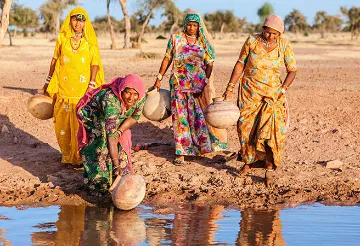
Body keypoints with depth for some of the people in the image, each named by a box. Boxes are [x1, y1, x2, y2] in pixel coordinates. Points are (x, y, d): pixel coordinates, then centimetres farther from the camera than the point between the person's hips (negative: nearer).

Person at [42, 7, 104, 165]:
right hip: (64, 89, 2)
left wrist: (92, 85, -10)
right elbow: (54, 60, 13)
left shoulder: (90, 41, 3)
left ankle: (81, 157, 6)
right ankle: (67, 156, 17)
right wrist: (48, 82, 14)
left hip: (83, 90, -2)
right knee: (62, 123, 3)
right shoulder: (62, 39, 6)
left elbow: (94, 64, -1)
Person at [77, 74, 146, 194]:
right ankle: (97, 185, -2)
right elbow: (111, 134, -49)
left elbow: (134, 117, -4)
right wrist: (116, 164, -53)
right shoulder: (111, 100, -45)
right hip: (92, 117, -6)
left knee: (121, 145, 0)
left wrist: (119, 132, -21)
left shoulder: (140, 99, -25)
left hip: (115, 119, 6)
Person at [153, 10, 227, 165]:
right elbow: (167, 59, 8)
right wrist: (159, 79, 7)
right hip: (179, 84, -1)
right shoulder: (175, 38, 4)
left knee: (200, 115, 3)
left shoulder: (203, 42, 5)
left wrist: (206, 83, -10)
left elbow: (209, 64, 2)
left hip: (199, 84, 1)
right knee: (180, 116, -1)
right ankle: (181, 153, 2)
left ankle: (204, 146, 16)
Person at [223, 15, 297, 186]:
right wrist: (230, 87, -2)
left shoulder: (284, 46, -9)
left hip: (272, 93, -1)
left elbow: (292, 70, -1)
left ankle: (270, 169, -5)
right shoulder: (252, 41, -9)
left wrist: (282, 89, -13)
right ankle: (249, 161, 27)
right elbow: (240, 64, -1)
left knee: (271, 128, -13)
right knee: (246, 127, 5)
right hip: (249, 91, 1)